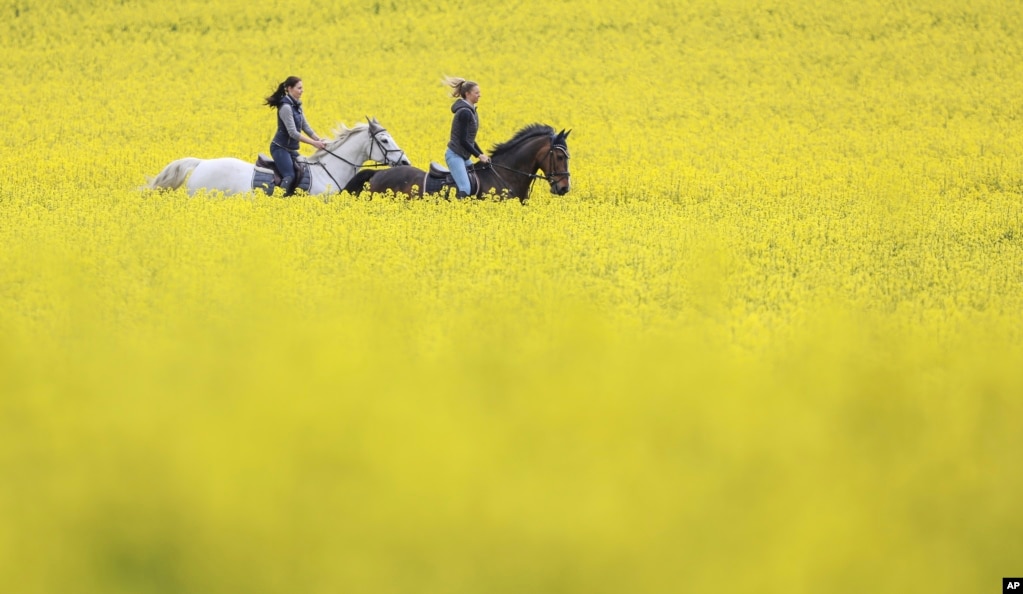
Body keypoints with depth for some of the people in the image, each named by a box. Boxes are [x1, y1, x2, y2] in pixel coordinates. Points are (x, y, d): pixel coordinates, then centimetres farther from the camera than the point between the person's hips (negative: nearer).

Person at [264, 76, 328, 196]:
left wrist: (319, 141, -1)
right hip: (280, 148, -9)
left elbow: (305, 127, 12)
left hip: (291, 149, 9)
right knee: (289, 176, -19)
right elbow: (293, 133, -24)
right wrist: (314, 143, -22)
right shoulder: (286, 107, -20)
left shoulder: (296, 106, 9)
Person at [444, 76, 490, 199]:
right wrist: (479, 155, -14)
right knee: (465, 190, -23)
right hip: (455, 155, -10)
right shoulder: (465, 112, -17)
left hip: (463, 157, 10)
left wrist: (482, 154, 13)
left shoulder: (470, 111, 13)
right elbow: (463, 140, -21)